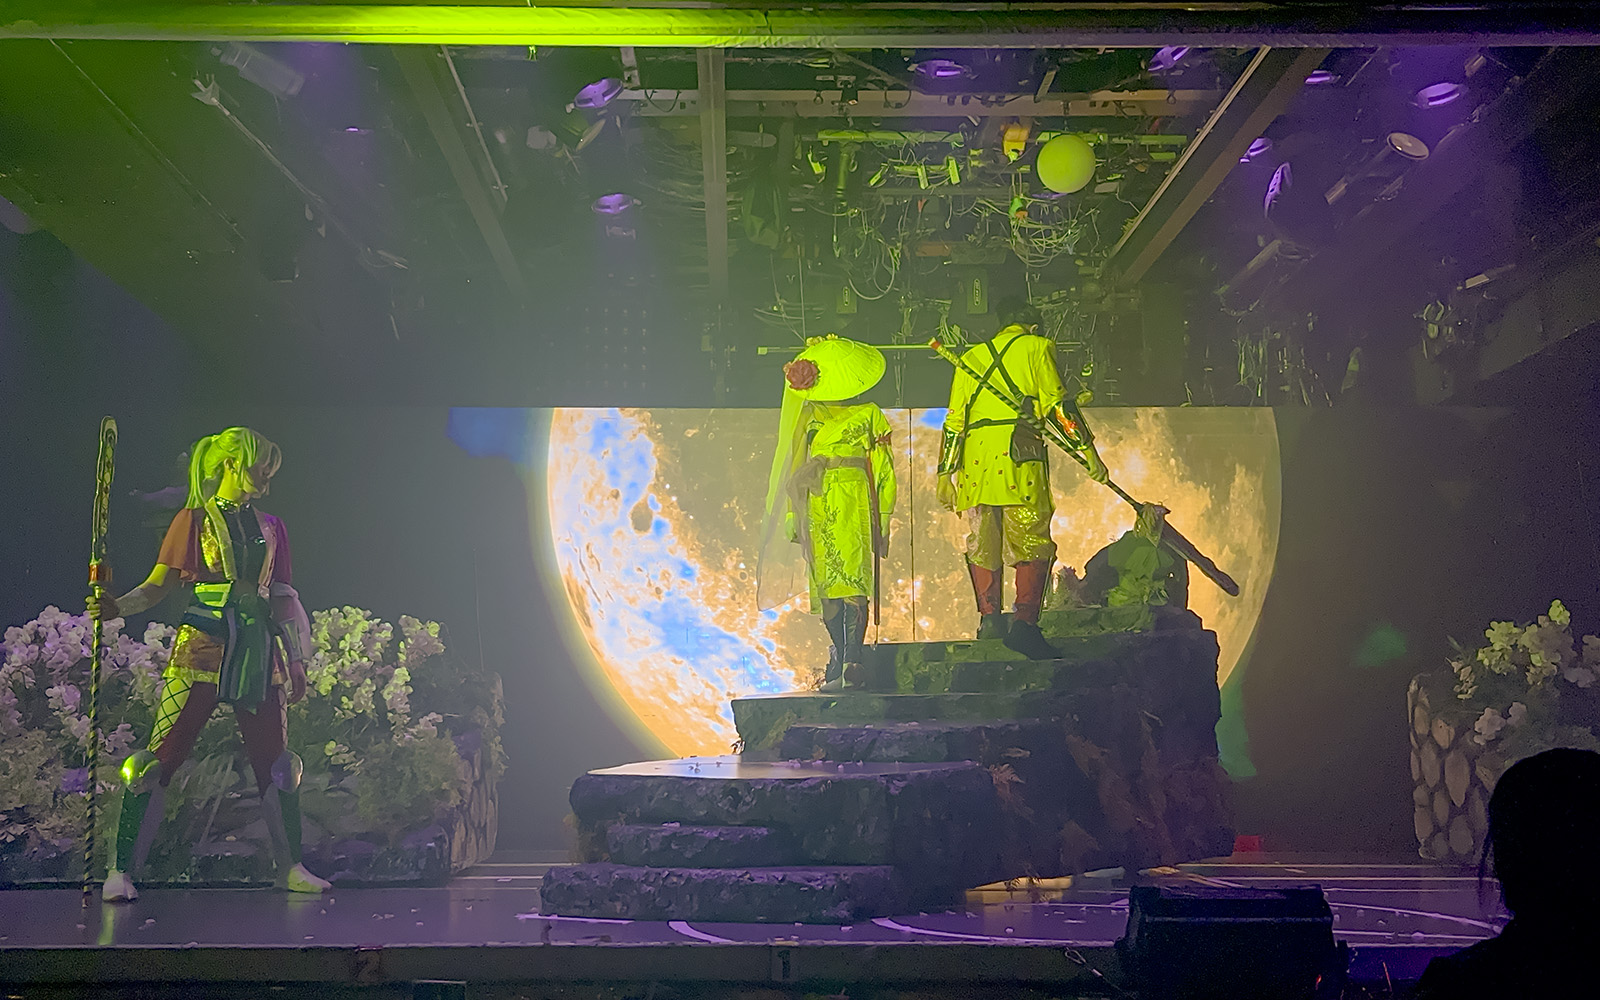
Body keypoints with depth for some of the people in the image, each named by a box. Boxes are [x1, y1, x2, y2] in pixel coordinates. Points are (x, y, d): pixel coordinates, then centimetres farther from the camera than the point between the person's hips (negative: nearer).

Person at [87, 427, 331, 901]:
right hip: (203, 647, -4)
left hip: (260, 652, 4)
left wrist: (296, 662, 14)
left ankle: (291, 866, 17)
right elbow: (158, 585, 2)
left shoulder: (271, 528, 17)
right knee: (162, 754, -10)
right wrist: (118, 606, -16)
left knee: (275, 761, 5)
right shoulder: (193, 521, 6)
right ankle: (122, 870, -6)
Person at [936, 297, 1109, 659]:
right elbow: (1057, 404, -1)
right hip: (1018, 455, -4)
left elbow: (954, 420, 20)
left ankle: (989, 616, 1)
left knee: (982, 543, 10)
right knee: (1032, 541, -4)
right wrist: (1087, 449, 0)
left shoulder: (971, 357, 24)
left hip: (974, 457, 4)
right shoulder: (1037, 347, 11)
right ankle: (1025, 623, -15)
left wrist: (945, 472, 21)